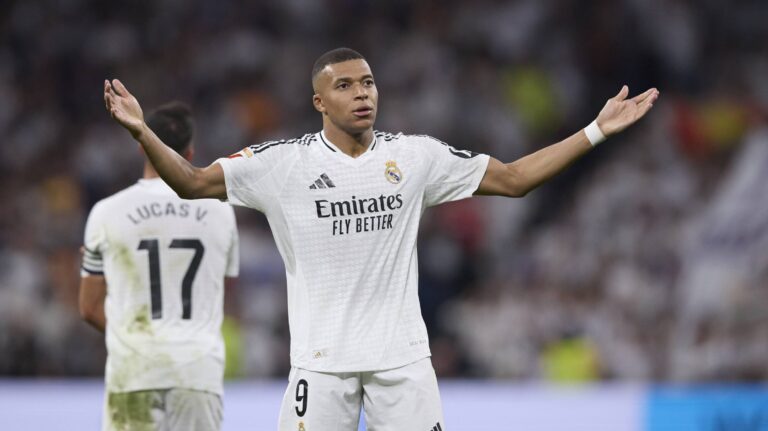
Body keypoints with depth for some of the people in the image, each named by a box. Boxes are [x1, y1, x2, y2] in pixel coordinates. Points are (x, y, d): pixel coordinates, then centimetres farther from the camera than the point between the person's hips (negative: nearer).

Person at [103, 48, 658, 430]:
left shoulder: (416, 156, 4)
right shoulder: (285, 162, -2)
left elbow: (513, 178, 10)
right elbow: (195, 183, -2)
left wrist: (597, 131, 5)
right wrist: (143, 132, -18)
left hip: (403, 356, 2)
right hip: (321, 359, -2)